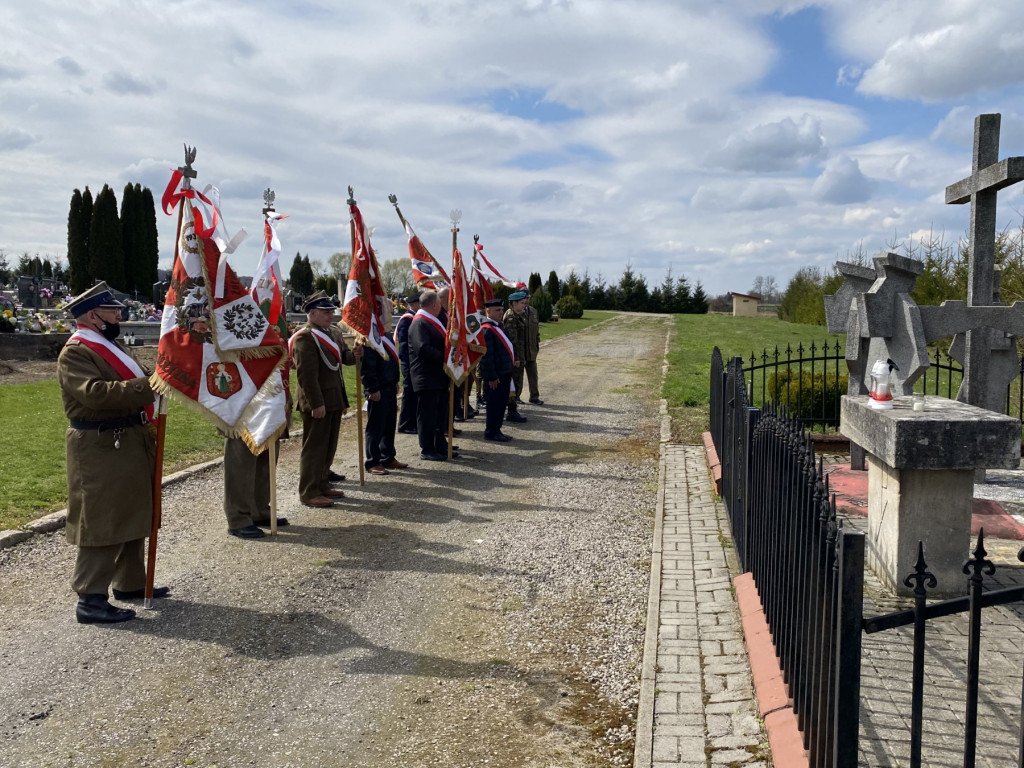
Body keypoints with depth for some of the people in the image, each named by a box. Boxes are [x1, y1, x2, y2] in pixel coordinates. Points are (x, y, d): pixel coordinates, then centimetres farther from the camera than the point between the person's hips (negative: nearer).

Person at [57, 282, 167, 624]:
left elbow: (134, 380, 23)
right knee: (103, 522, -6)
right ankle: (90, 599, 1)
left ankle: (130, 582, 28)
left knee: (132, 516, 16)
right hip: (102, 449, -10)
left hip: (130, 443, 10)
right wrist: (150, 385, -33)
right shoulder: (75, 353, -14)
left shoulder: (109, 346, 17)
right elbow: (96, 392, -28)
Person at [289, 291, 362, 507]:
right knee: (314, 447, -3)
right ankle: (309, 492, 5)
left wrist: (354, 355, -7)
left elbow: (343, 357, 17)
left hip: (334, 400, 9)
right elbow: (306, 374, -20)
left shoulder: (332, 334, 16)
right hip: (317, 402, -9)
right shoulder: (305, 337, -15)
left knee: (329, 446, 16)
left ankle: (323, 485, 27)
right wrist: (317, 403, -23)